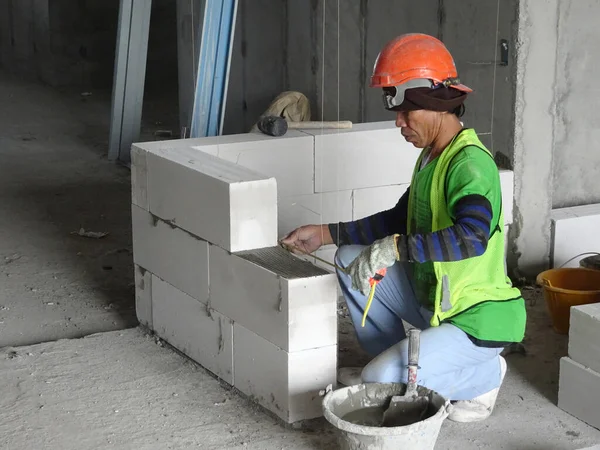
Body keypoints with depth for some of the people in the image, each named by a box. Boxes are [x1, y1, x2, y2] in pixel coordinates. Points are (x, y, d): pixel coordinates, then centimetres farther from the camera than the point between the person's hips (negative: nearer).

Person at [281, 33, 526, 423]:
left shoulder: (471, 163, -23)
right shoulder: (433, 156, 8)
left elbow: (473, 235, -42)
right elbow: (399, 221, 18)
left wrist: (396, 248, -38)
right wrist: (325, 234, 13)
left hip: (478, 321, -9)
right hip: (435, 301, 9)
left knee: (382, 383, -21)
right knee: (351, 259, 6)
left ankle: (485, 374, 2)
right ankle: (393, 360, 16)